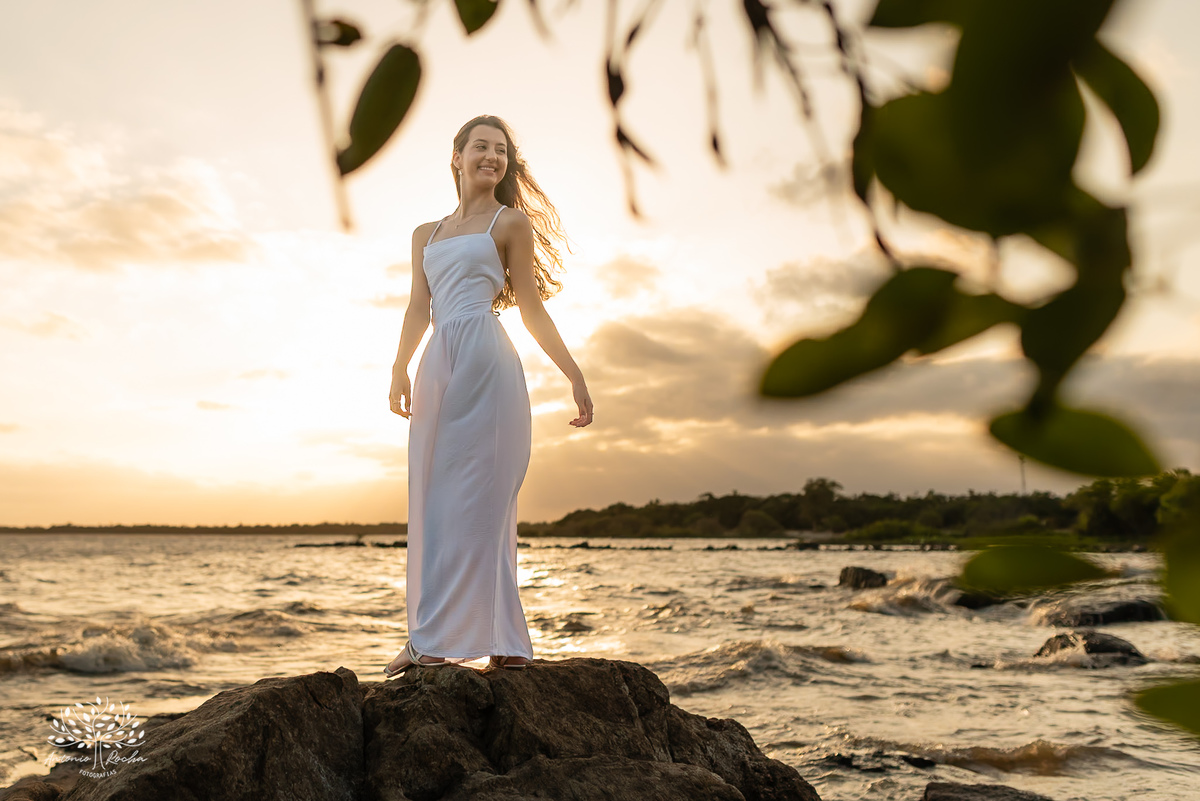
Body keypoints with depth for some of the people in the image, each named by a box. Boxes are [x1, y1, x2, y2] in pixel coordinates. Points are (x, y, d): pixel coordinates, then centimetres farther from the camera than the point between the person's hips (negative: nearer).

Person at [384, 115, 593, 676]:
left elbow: (531, 309, 8)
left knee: (473, 498, -8)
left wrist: (574, 373, 1)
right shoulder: (426, 235, 24)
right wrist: (400, 369, -3)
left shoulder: (512, 221, 12)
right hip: (439, 365, 6)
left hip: (486, 361, -6)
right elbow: (418, 307, 13)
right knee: (433, 500, 3)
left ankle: (438, 636, -6)